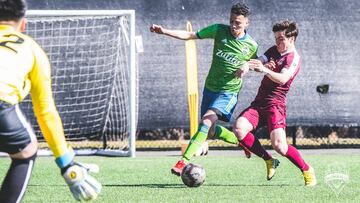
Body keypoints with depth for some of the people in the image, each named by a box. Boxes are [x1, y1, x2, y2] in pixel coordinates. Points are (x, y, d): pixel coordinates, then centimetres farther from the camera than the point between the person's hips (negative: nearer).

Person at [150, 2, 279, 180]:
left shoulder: (252, 46, -6)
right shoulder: (219, 31, -6)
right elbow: (190, 35, -7)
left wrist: (246, 67, -10)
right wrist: (164, 31, -18)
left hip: (229, 92, -4)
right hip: (210, 88, 4)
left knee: (207, 122, -25)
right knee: (211, 131, 14)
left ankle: (184, 162, -29)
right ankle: (241, 141, 42)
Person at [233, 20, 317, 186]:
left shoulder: (293, 58, -8)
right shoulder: (274, 51, 16)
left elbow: (282, 79, -26)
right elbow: (258, 63, 4)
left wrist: (264, 70, -44)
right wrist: (263, 65, -20)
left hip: (275, 105, -7)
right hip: (259, 103, 7)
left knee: (279, 145, -23)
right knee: (238, 128, -20)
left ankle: (307, 170, 1)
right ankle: (268, 160, -3)